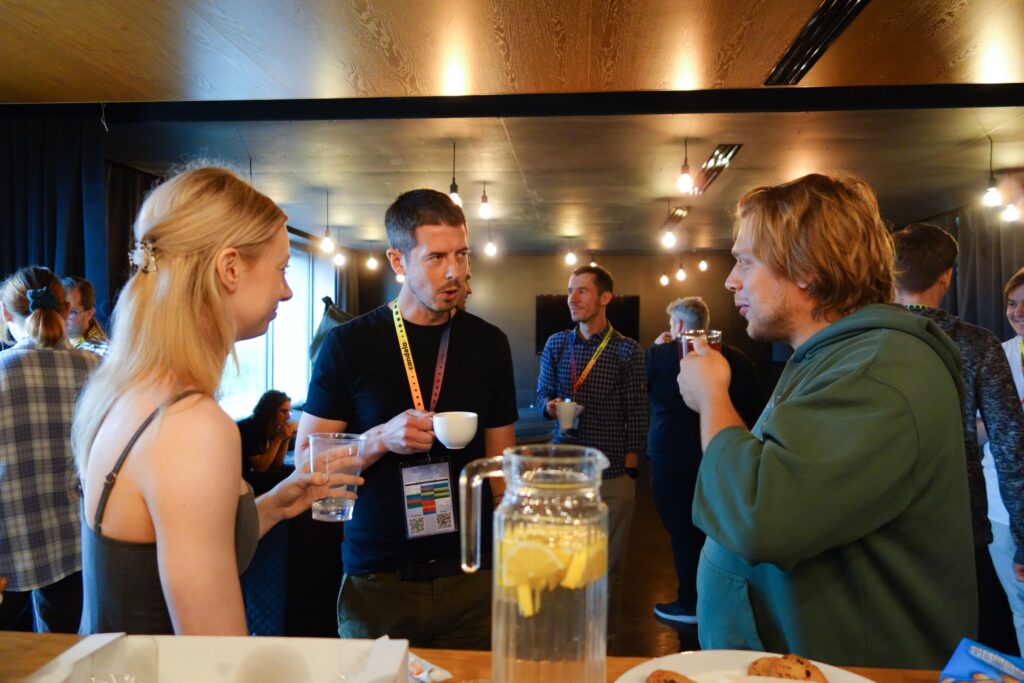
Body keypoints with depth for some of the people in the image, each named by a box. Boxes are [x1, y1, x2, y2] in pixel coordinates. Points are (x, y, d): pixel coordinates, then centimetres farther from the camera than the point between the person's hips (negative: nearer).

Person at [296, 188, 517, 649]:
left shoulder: (488, 344, 1)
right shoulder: (349, 344, -6)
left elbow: (501, 458, 7)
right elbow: (307, 460, -4)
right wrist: (381, 440, -21)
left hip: (470, 574, 2)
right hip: (376, 578, -2)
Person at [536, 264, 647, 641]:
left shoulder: (628, 351, -2)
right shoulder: (556, 344, 6)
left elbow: (637, 416, -1)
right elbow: (542, 393, 14)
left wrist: (630, 469, -4)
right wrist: (550, 406, -10)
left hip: (613, 474, -2)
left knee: (610, 565, 7)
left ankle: (607, 639, 24)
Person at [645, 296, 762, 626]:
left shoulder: (658, 355, -10)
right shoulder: (736, 359, 2)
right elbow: (754, 410, 8)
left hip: (672, 461, -4)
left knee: (683, 533, 6)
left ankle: (691, 604, 16)